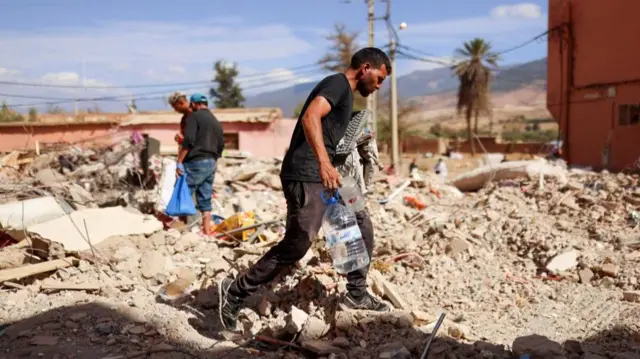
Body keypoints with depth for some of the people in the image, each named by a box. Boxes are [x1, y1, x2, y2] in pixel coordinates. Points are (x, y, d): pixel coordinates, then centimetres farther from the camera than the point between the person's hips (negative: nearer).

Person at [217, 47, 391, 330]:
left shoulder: (344, 93, 24)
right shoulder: (338, 83, -6)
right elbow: (310, 117, -25)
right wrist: (324, 162, -36)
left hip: (322, 178, 10)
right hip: (305, 177, -10)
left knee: (362, 226, 12)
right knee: (296, 244, -13)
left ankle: (356, 294, 21)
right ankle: (235, 292, 0)